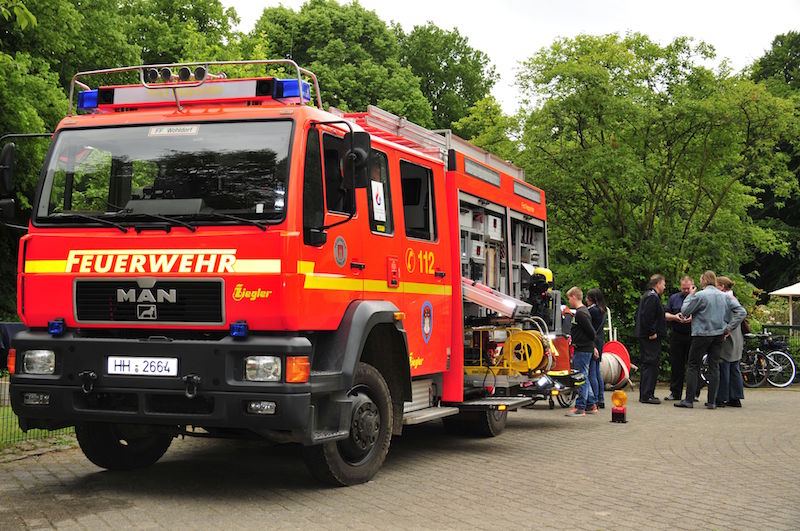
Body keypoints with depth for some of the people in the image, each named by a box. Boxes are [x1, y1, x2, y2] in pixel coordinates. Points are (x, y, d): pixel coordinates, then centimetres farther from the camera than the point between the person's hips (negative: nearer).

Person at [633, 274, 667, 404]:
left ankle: (644, 394, 20)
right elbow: (646, 317, -24)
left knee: (647, 365, 14)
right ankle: (647, 395, -9)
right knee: (651, 364, -9)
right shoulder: (652, 297, -15)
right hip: (651, 338, -11)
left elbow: (640, 315, 23)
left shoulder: (647, 295, 18)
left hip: (644, 336, 11)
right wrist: (651, 333, -20)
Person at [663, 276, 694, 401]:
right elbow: (665, 314, 12)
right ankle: (675, 393, 11)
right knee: (676, 365, 4)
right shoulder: (674, 298, 13)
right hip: (677, 336, 2)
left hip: (693, 336, -2)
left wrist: (693, 319, -19)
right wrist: (674, 317, -8)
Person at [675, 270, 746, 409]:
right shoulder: (725, 296, 6)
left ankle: (688, 400, 0)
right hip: (719, 335, 5)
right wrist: (729, 328, 2)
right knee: (714, 367, 8)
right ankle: (712, 401, 7)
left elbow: (685, 311, -5)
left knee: (693, 366, 2)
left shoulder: (699, 295, -11)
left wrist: (690, 296, 7)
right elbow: (741, 312, 3)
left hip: (702, 334, -5)